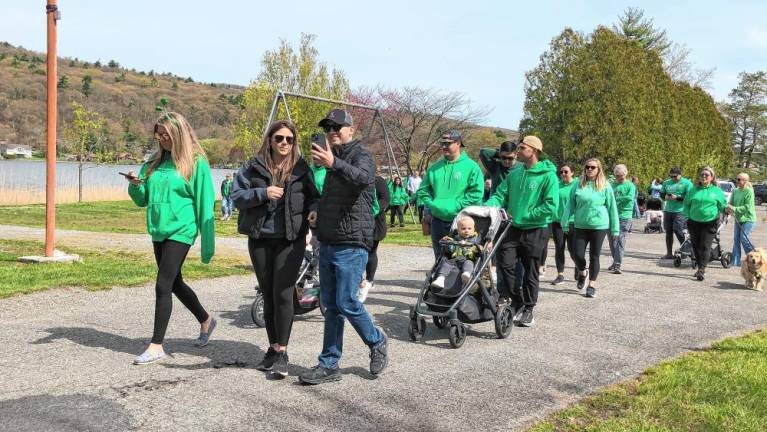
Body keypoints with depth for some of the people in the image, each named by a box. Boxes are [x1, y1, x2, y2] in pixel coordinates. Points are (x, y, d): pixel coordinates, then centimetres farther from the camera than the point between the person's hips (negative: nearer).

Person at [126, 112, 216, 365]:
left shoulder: (196, 163, -8)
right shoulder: (155, 162, 10)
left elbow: (205, 204, -8)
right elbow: (142, 200, 15)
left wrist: (207, 243, -11)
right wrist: (135, 186, -8)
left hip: (181, 230, -7)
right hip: (159, 231, 7)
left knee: (163, 285, -11)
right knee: (174, 283, 17)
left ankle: (156, 346, -2)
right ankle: (206, 320, 38)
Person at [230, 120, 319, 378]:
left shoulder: (301, 169, 4)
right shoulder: (253, 167, 4)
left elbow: (313, 196, 14)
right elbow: (236, 196, -1)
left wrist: (314, 210, -8)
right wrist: (262, 193, -17)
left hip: (291, 240, -2)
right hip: (260, 240, 2)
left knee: (283, 295, -7)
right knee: (268, 296, 11)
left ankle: (282, 352, 1)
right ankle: (273, 348, 23)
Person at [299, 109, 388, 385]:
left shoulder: (361, 156, -7)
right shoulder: (335, 158, 20)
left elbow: (363, 177, -33)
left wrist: (333, 163, -50)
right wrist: (318, 213, 17)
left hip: (352, 244, -8)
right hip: (328, 243, 8)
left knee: (347, 303, -9)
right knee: (331, 305, 8)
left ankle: (377, 342, 16)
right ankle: (329, 365, 13)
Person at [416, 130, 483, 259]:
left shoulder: (471, 166, -3)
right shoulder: (434, 168, 13)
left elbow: (476, 193, -11)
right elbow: (423, 190, 18)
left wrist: (457, 206, -15)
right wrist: (431, 204, 1)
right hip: (437, 220, 5)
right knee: (439, 258, 12)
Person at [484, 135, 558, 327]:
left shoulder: (548, 175, -10)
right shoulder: (514, 174, 8)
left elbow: (551, 206, -16)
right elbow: (500, 195, 8)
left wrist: (523, 216, -16)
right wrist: (486, 207, -13)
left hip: (535, 230, -4)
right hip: (513, 228, 4)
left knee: (531, 272, 6)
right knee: (505, 263, -7)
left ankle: (528, 309, 21)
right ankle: (517, 302, 12)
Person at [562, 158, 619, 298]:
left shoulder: (605, 186, 0)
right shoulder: (578, 185, 4)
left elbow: (612, 207, 2)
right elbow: (571, 205, 8)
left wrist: (615, 229, 1)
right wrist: (565, 222, 1)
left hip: (599, 226, -2)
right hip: (580, 226, 2)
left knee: (594, 256, 4)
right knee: (577, 254, -2)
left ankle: (592, 285, 16)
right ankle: (582, 272, 29)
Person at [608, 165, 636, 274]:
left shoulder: (630, 185, 3)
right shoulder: (612, 185, 13)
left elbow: (630, 197, -13)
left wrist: (616, 198, -9)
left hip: (624, 217, -4)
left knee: (620, 241, -10)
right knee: (612, 241, 10)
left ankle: (617, 266, -13)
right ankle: (615, 261, 28)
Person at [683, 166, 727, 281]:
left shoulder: (717, 191, 3)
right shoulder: (694, 190, 9)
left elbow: (722, 206, 7)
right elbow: (686, 204, 15)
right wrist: (688, 215, 2)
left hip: (710, 223, -3)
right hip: (694, 222, 3)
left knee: (705, 247, -10)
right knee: (696, 246, 8)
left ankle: (701, 270, -11)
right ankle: (700, 267, 23)